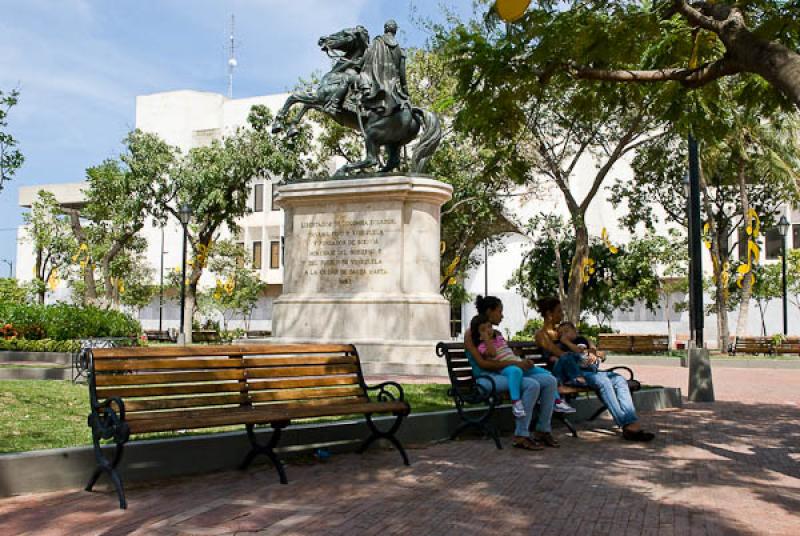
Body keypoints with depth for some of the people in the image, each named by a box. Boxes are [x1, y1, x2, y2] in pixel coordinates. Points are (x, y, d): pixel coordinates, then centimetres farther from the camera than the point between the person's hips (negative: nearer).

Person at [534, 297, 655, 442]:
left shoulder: (560, 330, 27)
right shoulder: (541, 334, 4)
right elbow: (560, 354, -9)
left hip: (581, 369, 8)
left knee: (619, 379, -17)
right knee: (602, 380, -32)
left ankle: (632, 423, -34)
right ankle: (627, 424, -36)